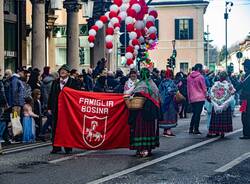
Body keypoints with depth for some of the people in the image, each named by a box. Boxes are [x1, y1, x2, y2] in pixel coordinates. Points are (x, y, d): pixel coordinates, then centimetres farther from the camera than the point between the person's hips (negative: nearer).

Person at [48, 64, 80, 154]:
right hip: (56, 109, 4)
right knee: (55, 128, 4)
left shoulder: (73, 82, 0)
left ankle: (68, 147, 10)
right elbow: (51, 95, 14)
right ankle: (56, 147, 13)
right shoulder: (55, 82, 13)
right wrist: (49, 107, 8)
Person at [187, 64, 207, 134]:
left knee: (194, 113, 16)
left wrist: (189, 98, 17)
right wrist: (206, 96, 8)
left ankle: (191, 128, 13)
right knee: (198, 114, -1)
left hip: (192, 98, 6)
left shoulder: (189, 77, 7)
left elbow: (188, 88, 11)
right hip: (200, 98, -6)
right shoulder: (200, 77, -10)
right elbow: (204, 88, -5)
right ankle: (196, 129, -1)